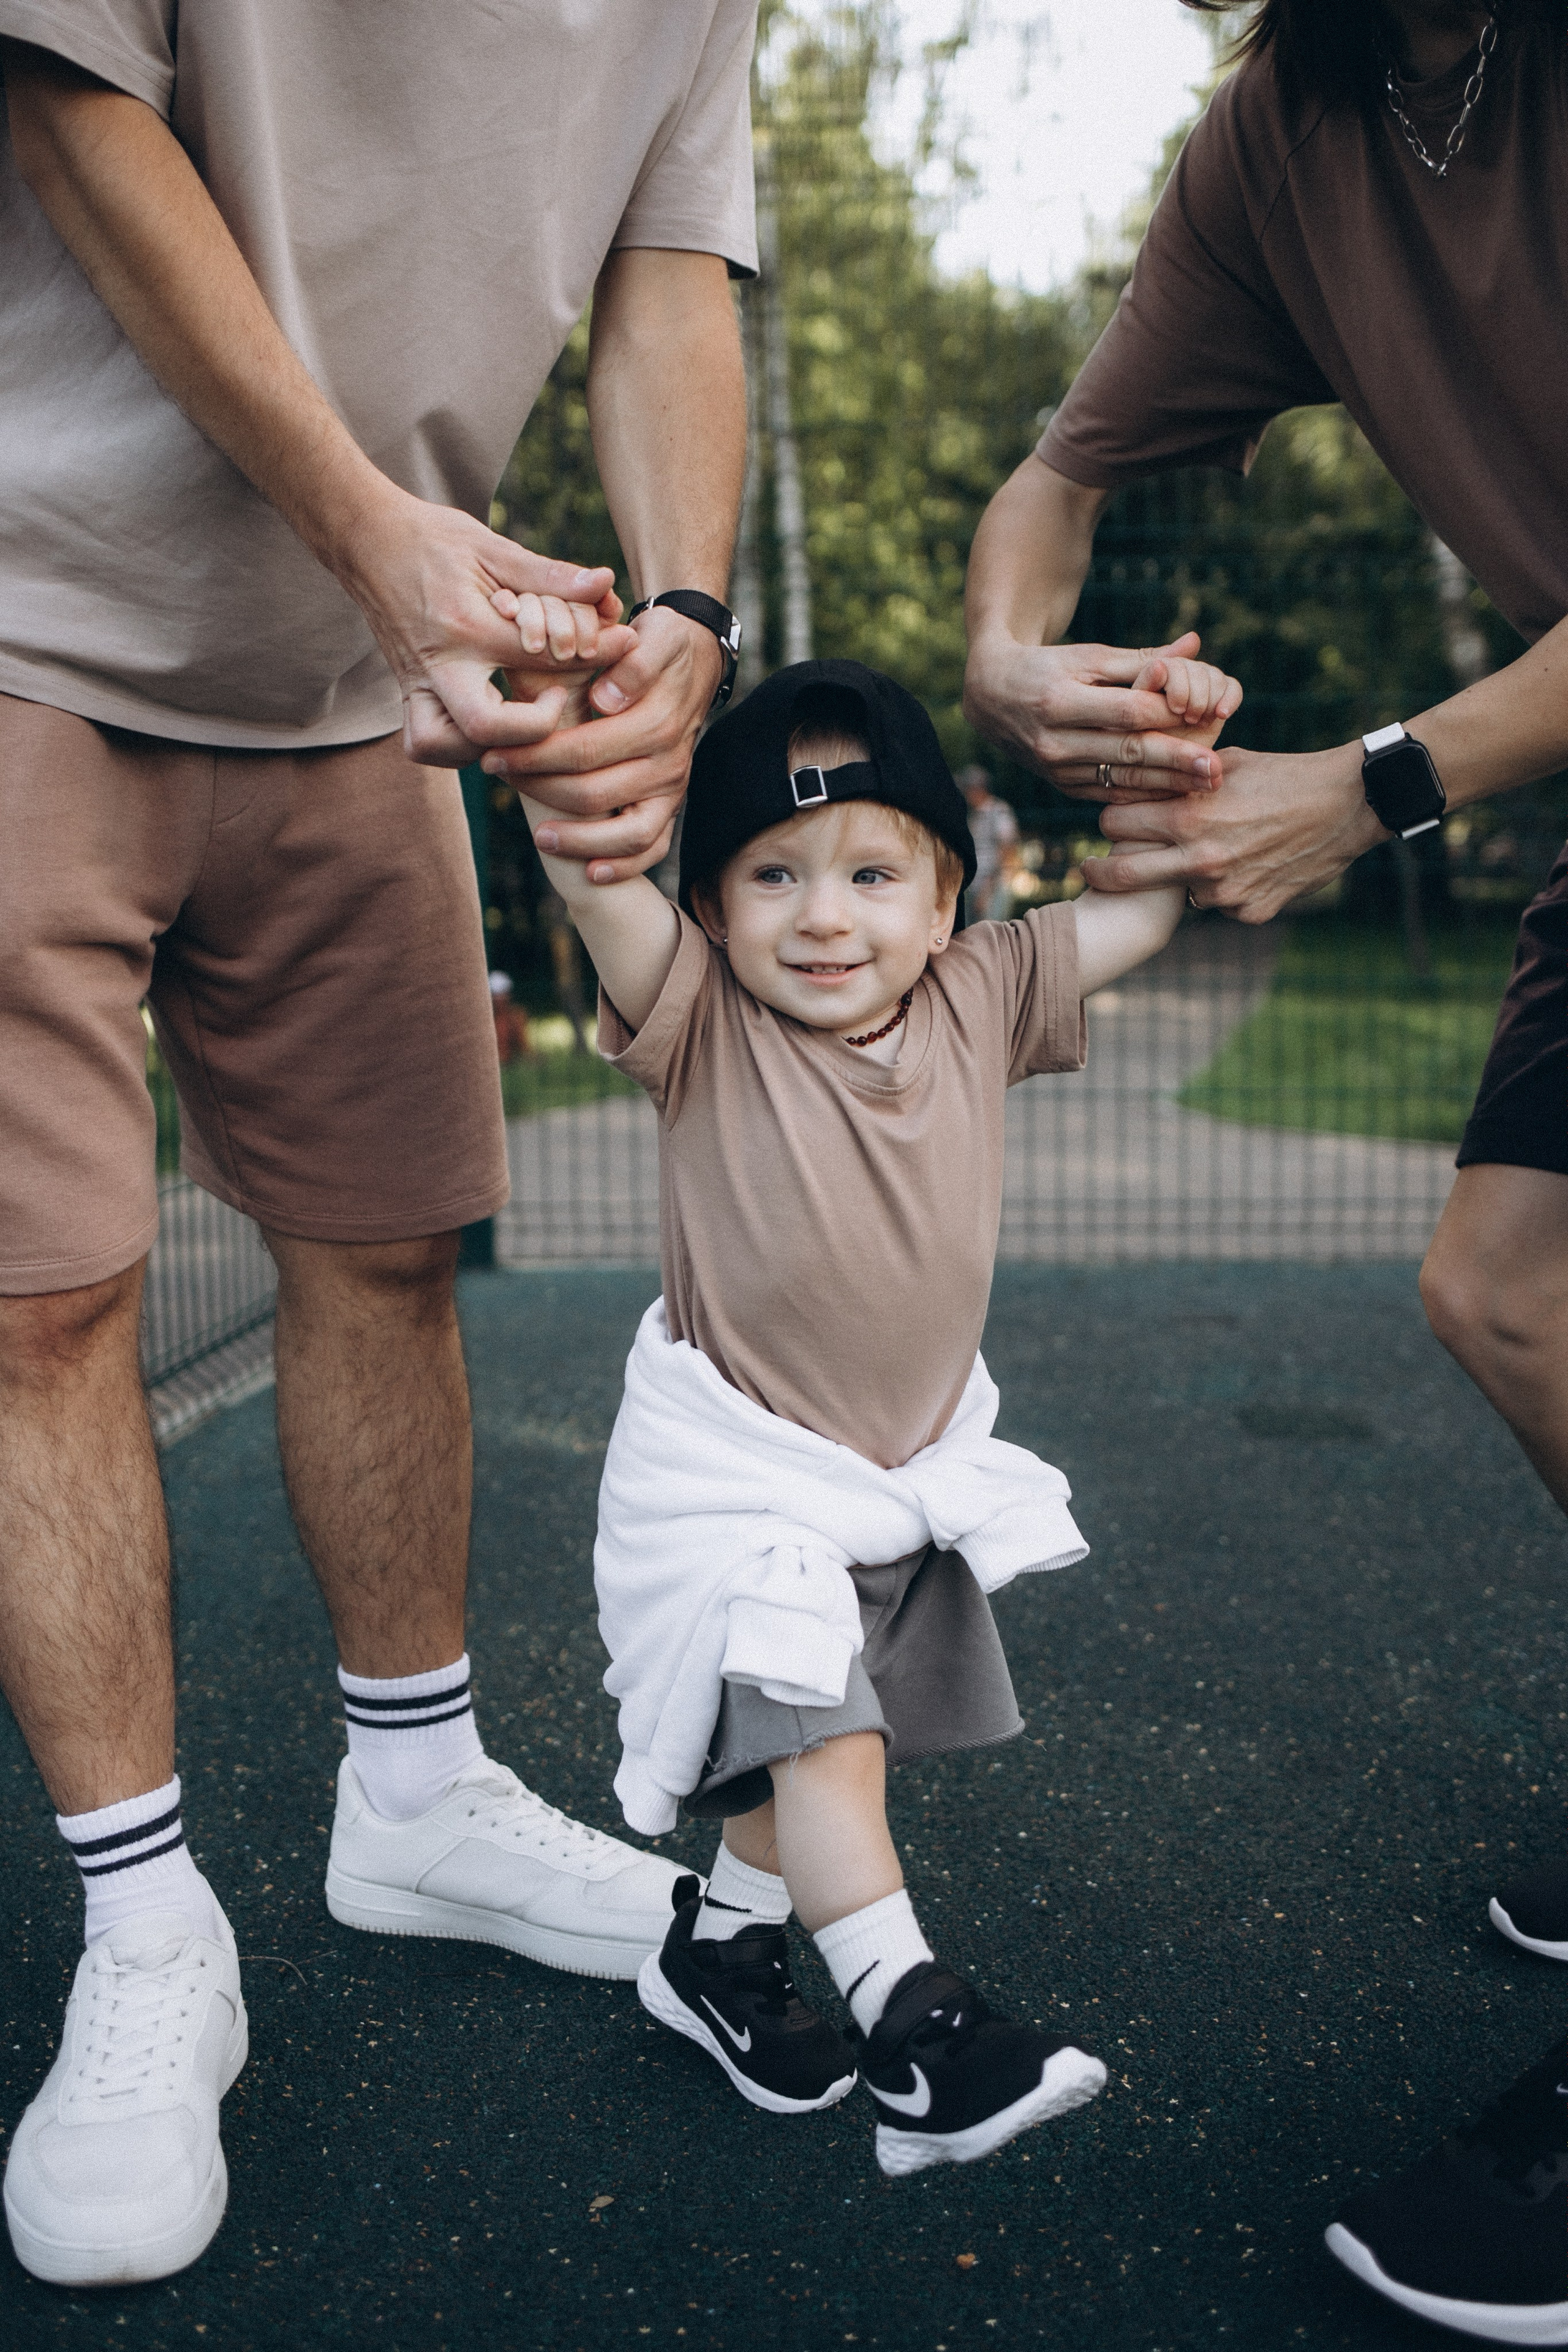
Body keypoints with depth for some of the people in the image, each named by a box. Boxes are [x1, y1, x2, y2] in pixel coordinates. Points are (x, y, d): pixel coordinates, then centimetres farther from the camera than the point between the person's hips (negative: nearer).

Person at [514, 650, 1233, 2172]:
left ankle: (719, 1944, 37)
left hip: (918, 1462, 5)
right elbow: (591, 880, -32)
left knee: (817, 1743, 17)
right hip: (736, 1465, -5)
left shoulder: (980, 1002, -6)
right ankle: (914, 2029, 0)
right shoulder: (701, 1019, -17)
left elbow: (1155, 905, -1)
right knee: (818, 1737, -12)